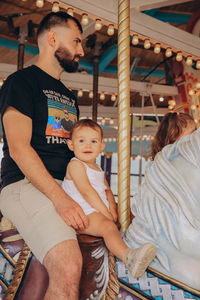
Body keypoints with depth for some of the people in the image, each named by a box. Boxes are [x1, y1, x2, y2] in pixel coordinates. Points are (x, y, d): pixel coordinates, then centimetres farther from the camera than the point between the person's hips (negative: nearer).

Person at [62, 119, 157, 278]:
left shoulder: (98, 169, 20)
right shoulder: (75, 165, -9)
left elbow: (107, 190, 19)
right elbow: (87, 192, -16)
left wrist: (112, 207, -2)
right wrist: (106, 213, -16)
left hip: (101, 212, 10)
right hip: (84, 214, -10)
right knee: (108, 226, -34)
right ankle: (128, 256, -54)